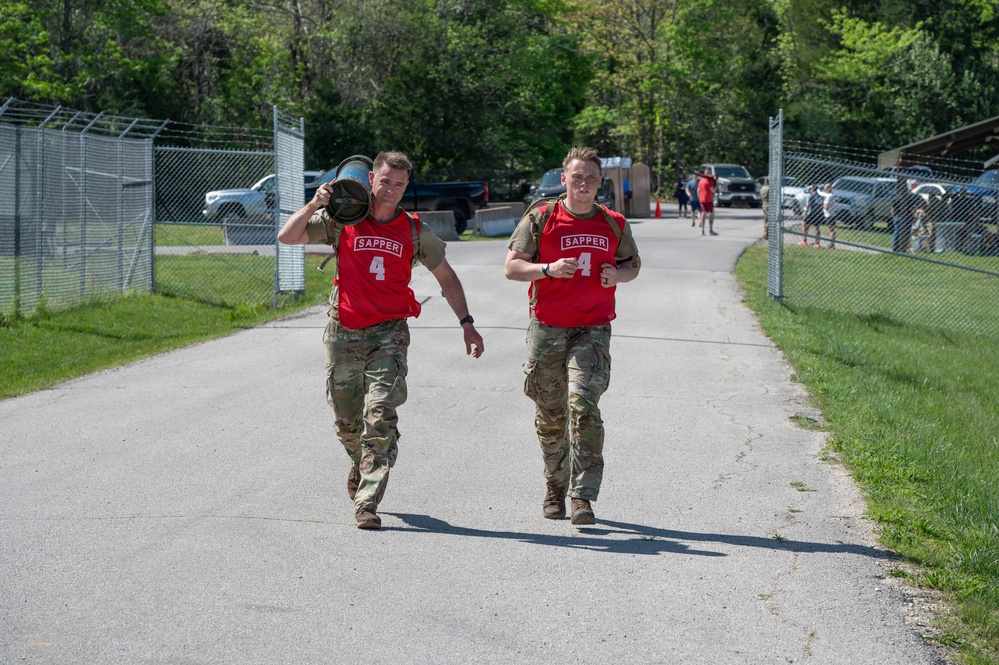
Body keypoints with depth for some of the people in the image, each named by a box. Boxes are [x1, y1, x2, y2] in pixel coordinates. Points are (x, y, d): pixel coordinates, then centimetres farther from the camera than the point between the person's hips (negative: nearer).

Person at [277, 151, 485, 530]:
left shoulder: (415, 232, 4)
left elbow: (446, 277, 14)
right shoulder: (342, 221, 2)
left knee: (381, 414, -16)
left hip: (390, 332, -1)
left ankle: (367, 502, -16)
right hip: (344, 332, 1)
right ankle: (361, 463, 45)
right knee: (346, 420, 11)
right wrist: (314, 205, -14)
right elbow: (287, 237, 0)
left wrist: (466, 323, 8)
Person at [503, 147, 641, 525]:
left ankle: (583, 496, -16)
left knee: (583, 405, -17)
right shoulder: (540, 220, 1)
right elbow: (511, 267, 0)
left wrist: (617, 274, -2)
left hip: (593, 330, 0)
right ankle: (555, 487, 28)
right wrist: (548, 269, -18)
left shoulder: (614, 224, 8)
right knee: (550, 415, 8)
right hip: (547, 328, 0)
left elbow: (632, 263, 22)